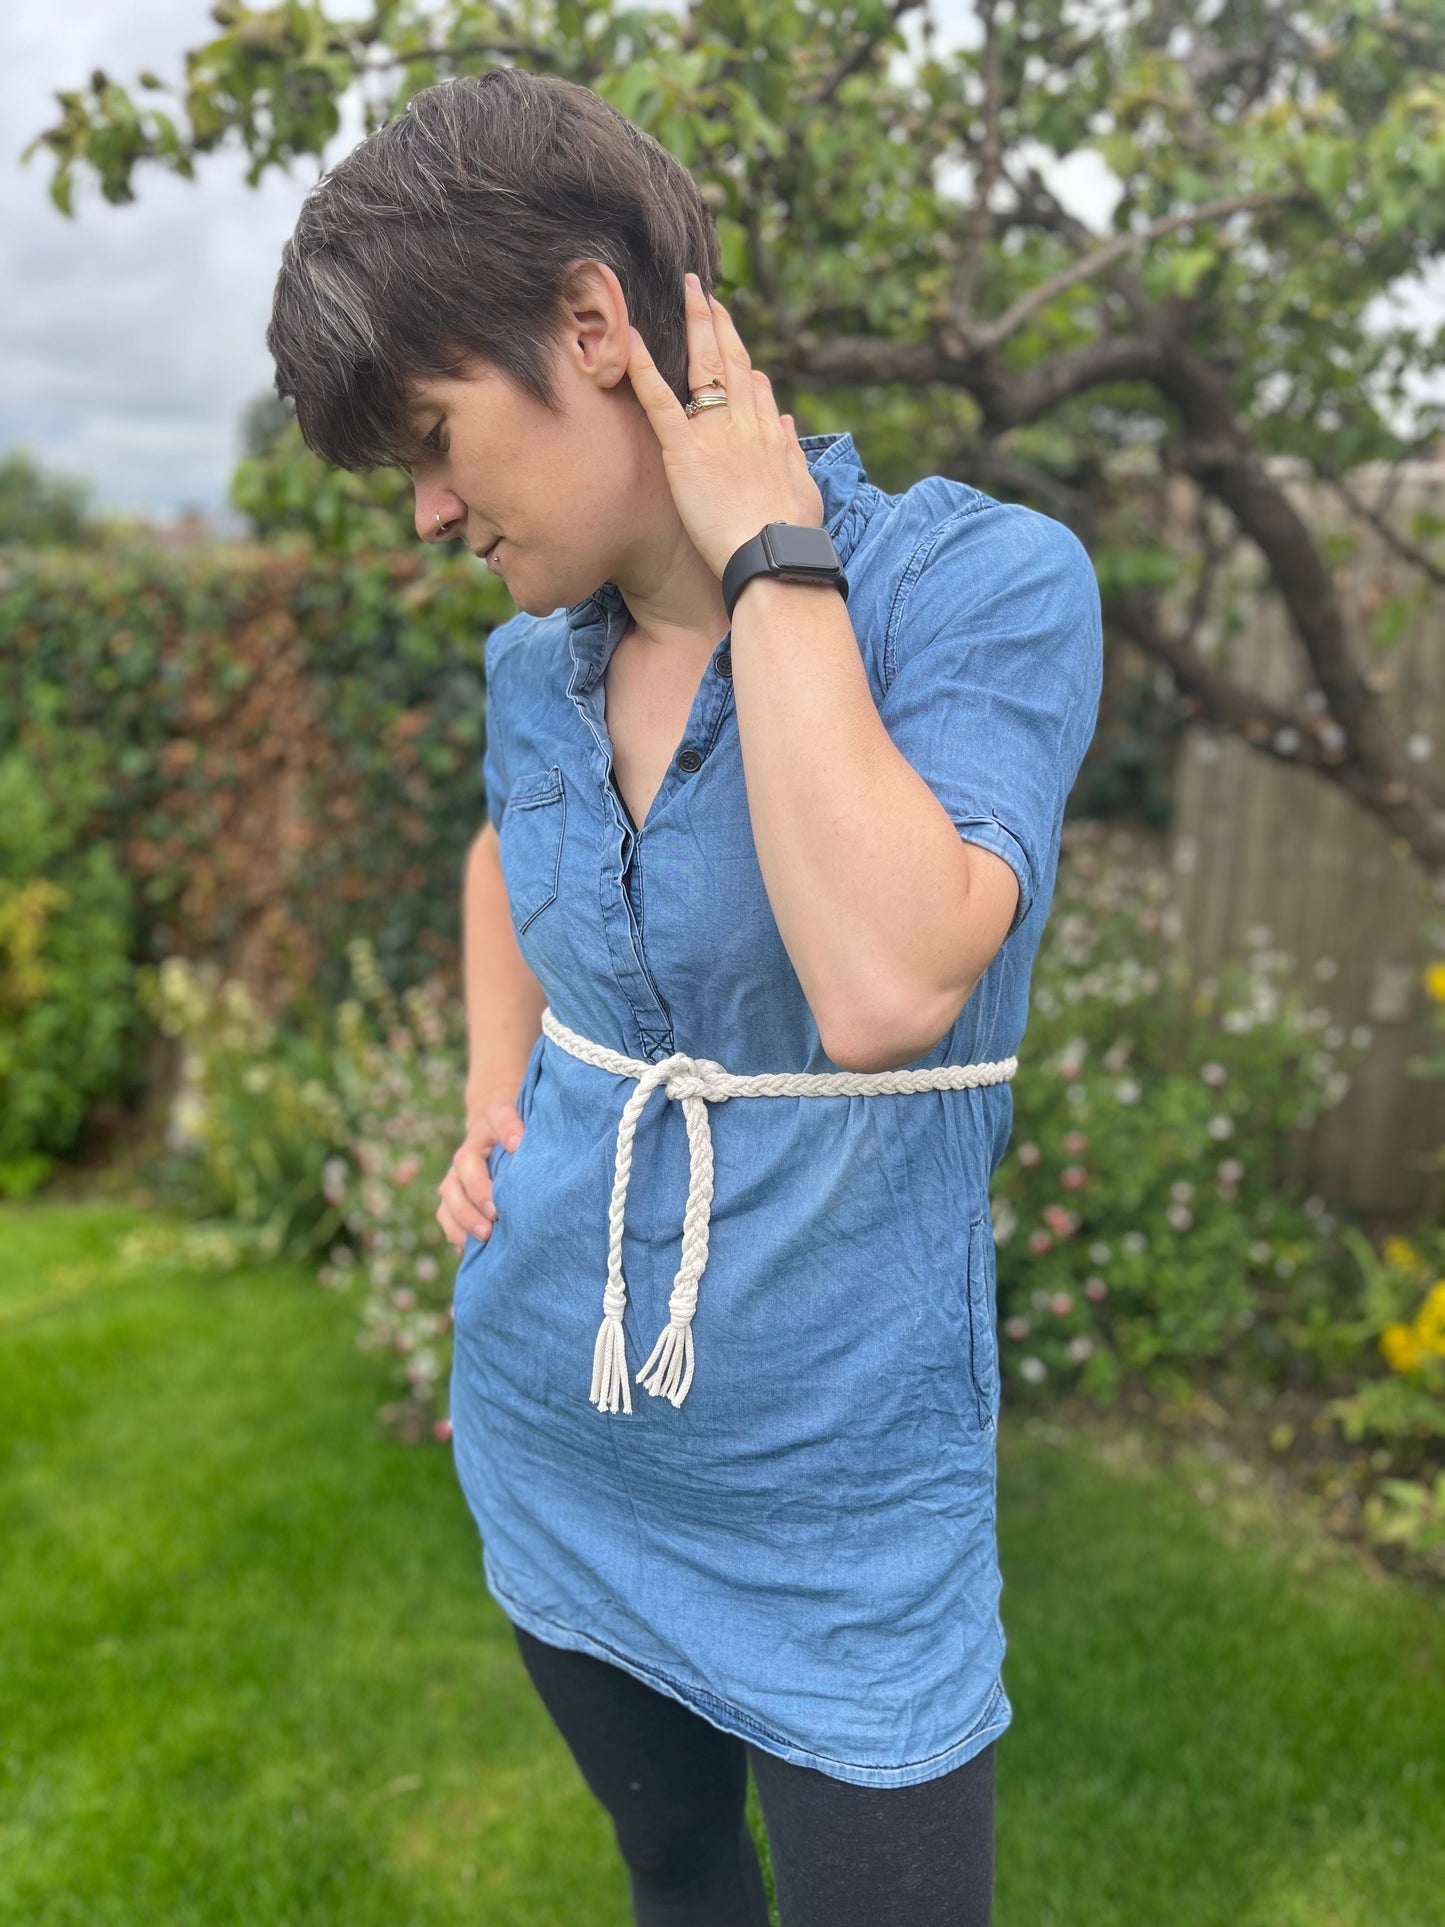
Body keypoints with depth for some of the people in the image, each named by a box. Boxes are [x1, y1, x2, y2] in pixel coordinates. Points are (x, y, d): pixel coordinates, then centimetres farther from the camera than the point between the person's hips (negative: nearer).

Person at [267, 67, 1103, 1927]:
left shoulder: (988, 583, -19)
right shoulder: (538, 652, -1)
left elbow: (883, 985, -34)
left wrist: (771, 559, -26)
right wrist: (490, 1094, 4)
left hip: (832, 1508, -5)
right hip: (552, 1450, 6)